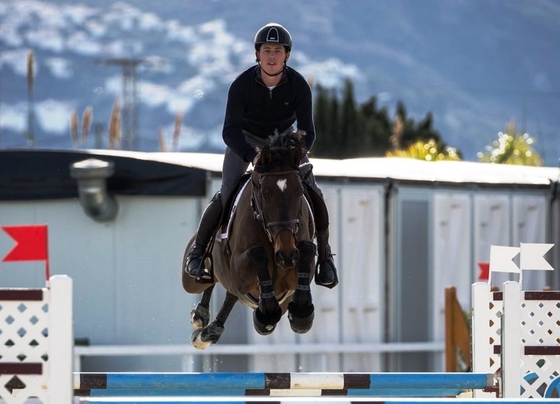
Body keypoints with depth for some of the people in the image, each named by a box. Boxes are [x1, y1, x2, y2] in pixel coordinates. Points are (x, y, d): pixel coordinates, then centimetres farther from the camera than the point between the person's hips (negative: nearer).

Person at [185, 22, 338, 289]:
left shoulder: (299, 86, -24)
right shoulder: (241, 85, -28)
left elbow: (307, 131, -22)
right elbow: (230, 131, -30)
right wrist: (253, 156, -47)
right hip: (245, 138, -2)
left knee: (314, 194, -12)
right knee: (225, 195, -15)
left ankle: (324, 257, 3)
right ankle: (197, 252, 3)